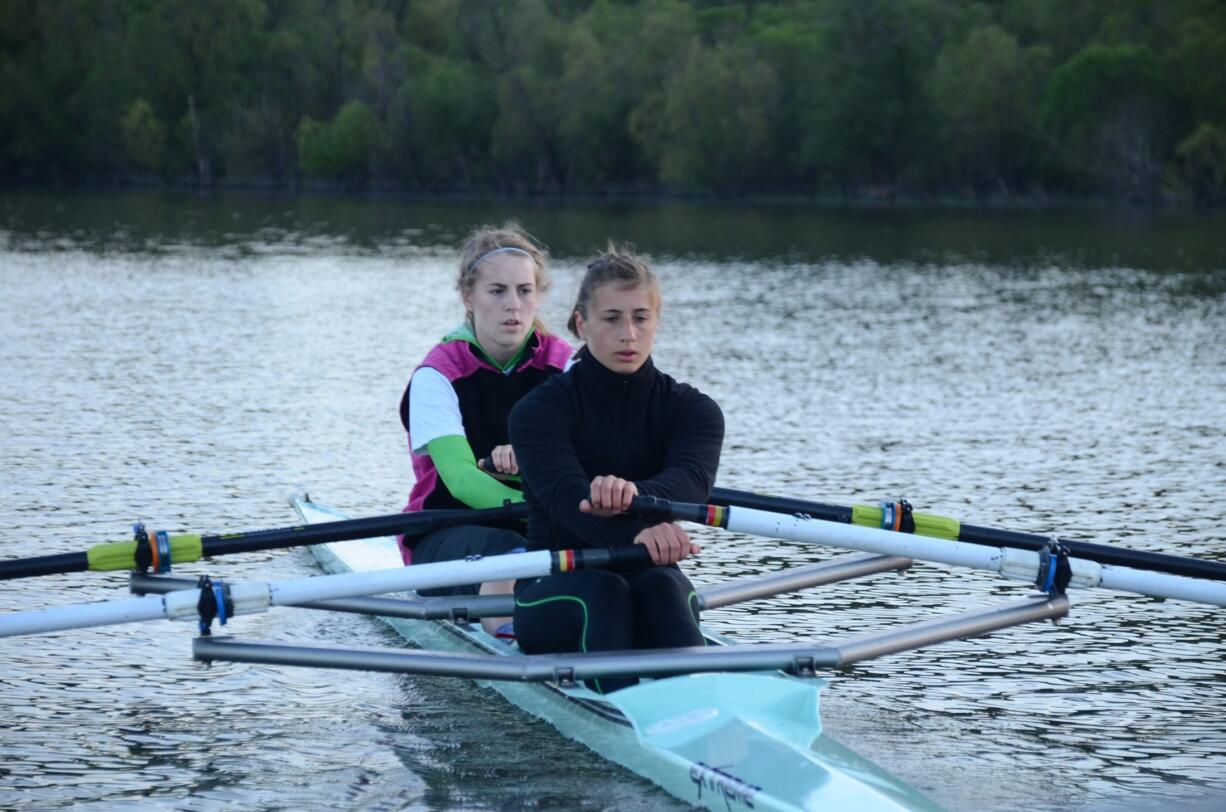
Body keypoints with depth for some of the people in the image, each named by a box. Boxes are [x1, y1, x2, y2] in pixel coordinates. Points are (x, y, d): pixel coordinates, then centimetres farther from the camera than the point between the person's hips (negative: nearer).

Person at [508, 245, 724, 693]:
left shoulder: (692, 410, 4)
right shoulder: (540, 410, -4)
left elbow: (692, 481, -19)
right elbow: (565, 494, -24)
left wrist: (634, 494, -44)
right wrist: (635, 532, -45)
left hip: (652, 583, 2)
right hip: (553, 590, -1)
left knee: (661, 584, -32)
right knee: (602, 589, -34)